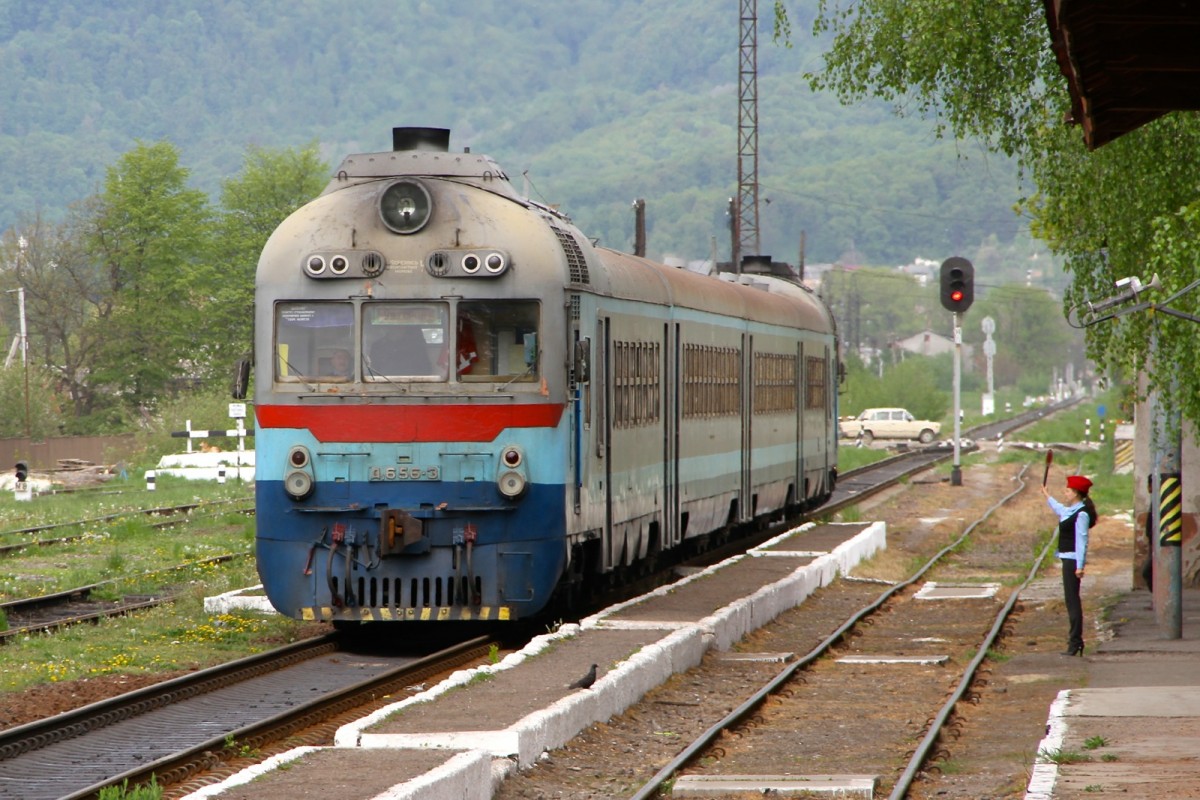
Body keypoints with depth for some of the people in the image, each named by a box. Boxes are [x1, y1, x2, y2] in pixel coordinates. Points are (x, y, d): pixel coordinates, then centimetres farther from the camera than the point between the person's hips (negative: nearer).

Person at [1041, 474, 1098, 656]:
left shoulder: (1081, 514, -16)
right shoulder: (1071, 511, 14)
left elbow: (1081, 541, -20)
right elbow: (1059, 509, 39)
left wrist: (1080, 566, -24)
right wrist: (1048, 497, 56)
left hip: (1073, 560, -10)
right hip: (1068, 559, 10)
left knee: (1072, 600, -10)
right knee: (1071, 600, 16)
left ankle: (1075, 643, -10)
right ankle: (1075, 639, 24)